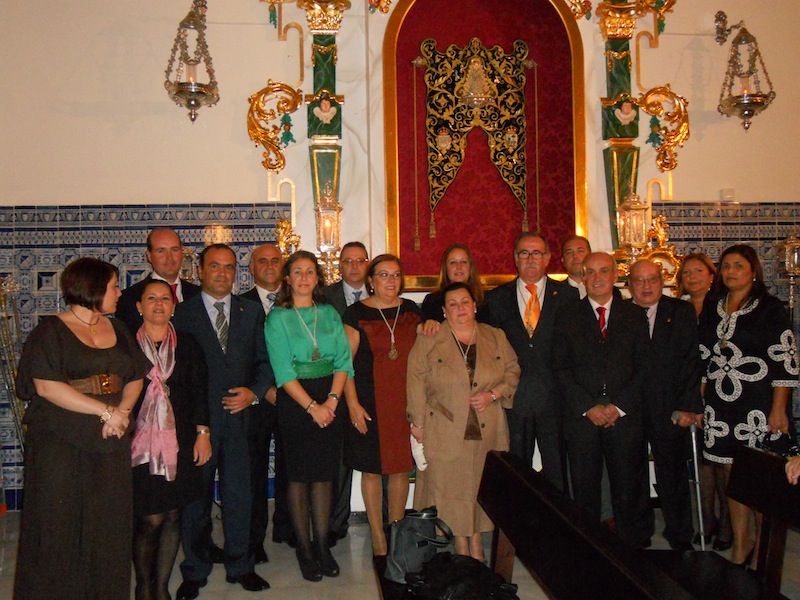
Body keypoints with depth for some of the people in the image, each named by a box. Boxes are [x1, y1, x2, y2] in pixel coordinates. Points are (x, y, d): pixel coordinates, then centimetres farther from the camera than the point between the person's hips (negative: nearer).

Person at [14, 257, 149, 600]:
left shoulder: (116, 329, 14)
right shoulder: (51, 331, -4)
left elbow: (136, 378, 11)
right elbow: (46, 386, -15)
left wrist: (123, 410, -9)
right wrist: (106, 410, -17)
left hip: (110, 443, 5)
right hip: (61, 444, -5)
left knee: (109, 528, 8)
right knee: (60, 528, 1)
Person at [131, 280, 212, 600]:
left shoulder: (187, 344, 8)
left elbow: (199, 391, 7)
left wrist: (203, 433, 1)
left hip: (179, 441, 2)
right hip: (140, 441, -2)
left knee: (173, 516, 6)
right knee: (151, 518, -4)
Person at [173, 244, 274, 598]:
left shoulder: (252, 312, 11)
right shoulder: (182, 313, 2)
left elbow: (265, 360, 10)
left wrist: (254, 392, -7)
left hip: (239, 416, 2)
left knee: (239, 496, 8)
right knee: (195, 498, 8)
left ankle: (240, 566, 24)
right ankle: (195, 571, 23)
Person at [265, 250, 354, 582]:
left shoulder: (330, 314, 9)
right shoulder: (277, 318, -2)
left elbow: (343, 360, 3)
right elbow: (283, 371, -9)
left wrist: (332, 400, -10)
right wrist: (312, 406, -14)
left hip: (329, 401, 3)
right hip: (295, 402, -3)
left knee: (324, 474, 8)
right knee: (299, 475, 4)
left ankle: (322, 544, 20)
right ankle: (304, 547, 17)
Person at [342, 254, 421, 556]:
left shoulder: (411, 310, 7)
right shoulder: (356, 313, -3)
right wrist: (353, 403, -11)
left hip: (406, 402, 3)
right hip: (369, 403, -3)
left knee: (401, 468, 9)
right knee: (371, 470, 5)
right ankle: (378, 537, 18)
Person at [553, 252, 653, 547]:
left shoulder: (635, 315, 10)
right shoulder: (566, 315, 7)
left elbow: (643, 367, 4)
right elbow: (561, 368, 1)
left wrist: (619, 406, -7)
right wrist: (588, 407, -9)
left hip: (625, 416, 1)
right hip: (581, 416, 0)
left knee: (629, 491, 4)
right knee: (584, 492, 4)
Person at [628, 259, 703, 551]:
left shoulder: (681, 312, 4)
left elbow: (691, 360, -2)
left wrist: (686, 407, -9)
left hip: (668, 409, -1)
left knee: (672, 473, 5)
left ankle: (680, 536, 22)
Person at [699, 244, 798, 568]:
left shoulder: (770, 308, -5)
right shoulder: (712, 307, 9)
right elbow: (703, 355, 14)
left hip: (759, 407, -4)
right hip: (721, 406, 5)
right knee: (732, 475, 11)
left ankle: (763, 548, 19)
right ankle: (740, 546, 23)